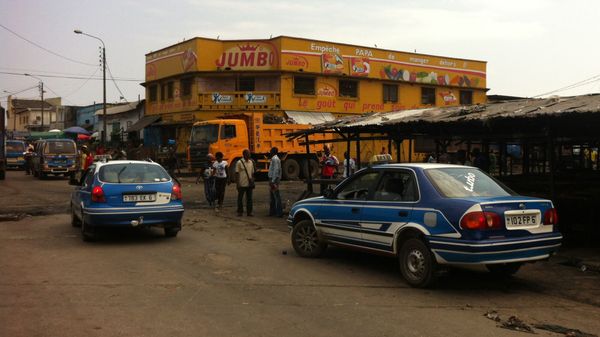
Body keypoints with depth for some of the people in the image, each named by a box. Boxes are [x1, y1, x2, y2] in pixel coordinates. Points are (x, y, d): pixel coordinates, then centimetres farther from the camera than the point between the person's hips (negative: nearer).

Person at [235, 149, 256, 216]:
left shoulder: (251, 162, 8)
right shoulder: (239, 162, -6)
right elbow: (237, 173, -6)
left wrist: (253, 182, 10)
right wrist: (237, 183, -10)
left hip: (249, 184, 4)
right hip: (242, 184, -4)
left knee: (249, 198, 6)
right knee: (240, 198, 5)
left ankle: (249, 212, 12)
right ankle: (240, 211, 16)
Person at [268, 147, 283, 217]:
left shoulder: (275, 159, -13)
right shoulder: (274, 159, 18)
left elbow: (276, 170, -21)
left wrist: (273, 181, -23)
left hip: (274, 180, -11)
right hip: (272, 179, 11)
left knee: (276, 196, -10)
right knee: (272, 196, 14)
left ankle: (279, 212, -9)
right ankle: (272, 212, 21)